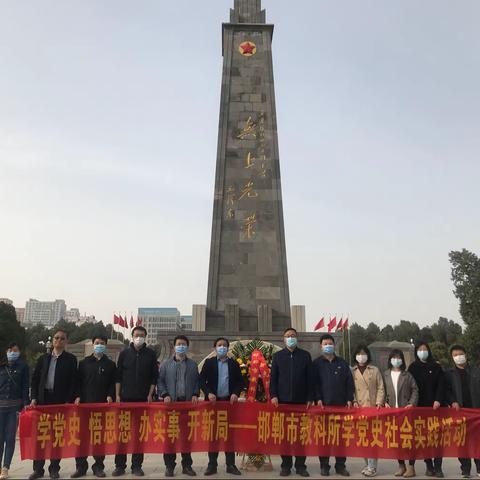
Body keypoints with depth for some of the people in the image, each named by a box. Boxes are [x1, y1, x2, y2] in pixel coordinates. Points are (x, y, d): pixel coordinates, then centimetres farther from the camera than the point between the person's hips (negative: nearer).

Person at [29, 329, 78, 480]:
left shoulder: (71, 359, 2)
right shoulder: (43, 358, 12)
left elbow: (73, 382, -3)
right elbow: (35, 379, 10)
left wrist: (68, 401, -11)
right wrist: (34, 398, -1)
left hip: (61, 402, -3)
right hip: (43, 400, 3)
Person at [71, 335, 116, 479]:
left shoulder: (110, 364, 11)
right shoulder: (84, 363, 11)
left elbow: (113, 384, 7)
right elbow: (78, 381, 8)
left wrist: (110, 396, -8)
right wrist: (77, 396, -5)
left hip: (103, 404, 0)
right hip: (85, 403, 0)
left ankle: (98, 466, 12)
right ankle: (81, 466, 11)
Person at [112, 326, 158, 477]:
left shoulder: (151, 354, 3)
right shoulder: (124, 353, 4)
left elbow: (154, 377, 3)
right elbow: (118, 376, 5)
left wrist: (150, 394, -5)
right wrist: (117, 395, -1)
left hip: (143, 399, 0)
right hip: (125, 398, 0)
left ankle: (137, 466, 12)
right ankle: (120, 465, 12)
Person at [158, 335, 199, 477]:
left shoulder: (193, 365, 12)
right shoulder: (166, 364, 7)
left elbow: (197, 382, 12)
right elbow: (160, 381, 3)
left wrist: (195, 394, -3)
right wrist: (165, 395, -9)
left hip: (188, 403, 1)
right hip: (171, 402, -1)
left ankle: (187, 465, 16)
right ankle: (169, 465, 12)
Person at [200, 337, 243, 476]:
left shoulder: (234, 363, 9)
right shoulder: (209, 362, 5)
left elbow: (240, 381, 8)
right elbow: (202, 380, 0)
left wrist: (236, 393, -9)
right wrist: (208, 393, -14)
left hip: (229, 401, 1)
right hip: (213, 401, 0)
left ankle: (231, 465, 9)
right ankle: (212, 464, 11)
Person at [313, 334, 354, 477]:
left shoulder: (342, 363, 12)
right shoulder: (316, 363, 5)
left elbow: (349, 382, 10)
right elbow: (314, 383, 0)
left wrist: (349, 399, 0)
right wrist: (318, 399, -11)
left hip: (341, 405, 2)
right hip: (323, 405, -2)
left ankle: (340, 465, 14)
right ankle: (324, 465, 11)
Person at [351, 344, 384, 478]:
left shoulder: (375, 370, 9)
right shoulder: (352, 372, 11)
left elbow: (380, 388, 7)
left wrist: (379, 402, -4)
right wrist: (353, 401, -5)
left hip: (372, 407, -2)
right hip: (358, 409, 2)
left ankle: (372, 467, -2)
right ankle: (368, 464, 16)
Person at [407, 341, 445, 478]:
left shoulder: (436, 367, 9)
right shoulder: (413, 367, 8)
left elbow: (441, 385, 2)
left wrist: (438, 400, -12)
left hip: (434, 406, 0)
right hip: (420, 407, 0)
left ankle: (438, 466, -1)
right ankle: (429, 466, 8)